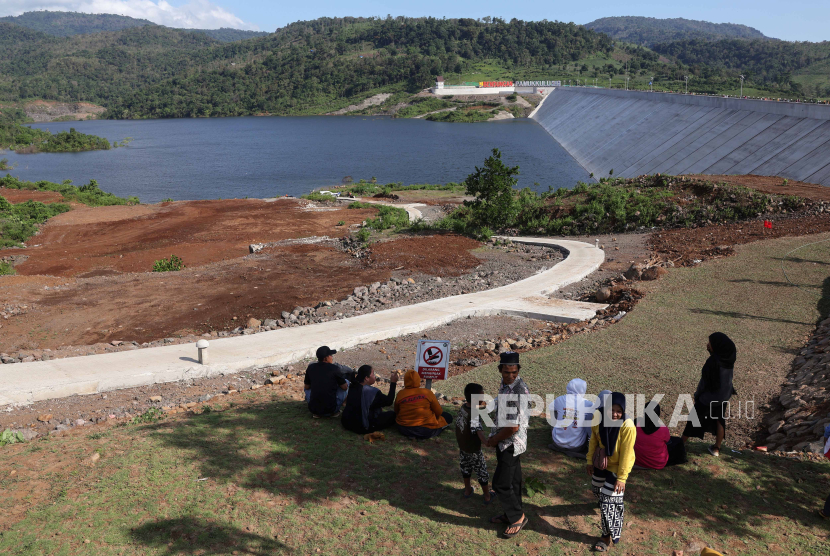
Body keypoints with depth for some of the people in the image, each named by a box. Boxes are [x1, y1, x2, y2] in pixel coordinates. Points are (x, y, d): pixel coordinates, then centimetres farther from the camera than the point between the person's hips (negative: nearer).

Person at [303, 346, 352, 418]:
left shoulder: (311, 367, 1)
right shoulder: (335, 368, -9)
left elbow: (306, 387, 13)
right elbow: (345, 387, -1)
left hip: (313, 409, 3)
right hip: (331, 409, -3)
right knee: (346, 382, 15)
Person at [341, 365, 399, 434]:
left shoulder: (353, 387, -2)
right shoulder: (371, 392, -26)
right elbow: (389, 401, -14)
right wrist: (393, 383, -11)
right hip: (362, 428, -8)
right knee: (393, 415, 0)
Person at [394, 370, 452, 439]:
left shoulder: (400, 394, -7)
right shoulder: (427, 393, -13)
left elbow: (396, 412, 7)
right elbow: (438, 412, -4)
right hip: (426, 430, -3)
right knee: (448, 417, 12)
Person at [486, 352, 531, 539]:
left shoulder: (518, 391, -27)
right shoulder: (505, 384, 2)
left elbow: (513, 427, -27)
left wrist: (494, 440, -13)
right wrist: (494, 437, 8)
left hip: (511, 444, -8)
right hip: (506, 441, 8)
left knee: (501, 483, -1)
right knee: (512, 479, 20)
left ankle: (518, 517, 16)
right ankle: (511, 514, 35)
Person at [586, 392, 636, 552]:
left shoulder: (627, 427, -30)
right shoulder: (599, 419, -16)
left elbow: (626, 454, -24)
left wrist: (621, 478, -20)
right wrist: (590, 461, 7)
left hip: (617, 467, -6)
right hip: (601, 463, 6)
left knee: (608, 502, -5)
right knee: (597, 489, 28)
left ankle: (609, 536, 16)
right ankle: (617, 507, 59)